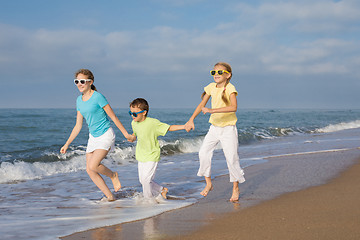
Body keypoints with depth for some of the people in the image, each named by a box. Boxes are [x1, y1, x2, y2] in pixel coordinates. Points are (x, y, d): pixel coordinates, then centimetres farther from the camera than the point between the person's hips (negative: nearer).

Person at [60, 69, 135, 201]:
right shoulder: (79, 100, 6)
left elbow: (113, 117, -10)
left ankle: (113, 175, 9)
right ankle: (110, 197, 9)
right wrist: (67, 144, 10)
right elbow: (78, 126, 12)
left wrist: (126, 134, -6)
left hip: (106, 135, -7)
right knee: (89, 171, -1)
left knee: (93, 166, -22)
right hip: (93, 137, 8)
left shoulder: (98, 97, -15)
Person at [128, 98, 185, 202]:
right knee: (142, 180, 8)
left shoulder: (153, 123, -20)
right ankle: (162, 190, 29)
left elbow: (169, 127, -13)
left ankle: (150, 198, 11)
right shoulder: (134, 123, -2)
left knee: (146, 178, -14)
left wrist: (184, 126, -21)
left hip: (152, 156, -7)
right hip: (141, 156, 7)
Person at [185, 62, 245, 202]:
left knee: (231, 158, -4)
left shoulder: (230, 88, -17)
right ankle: (208, 183, 6)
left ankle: (236, 188, 11)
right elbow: (202, 105, 9)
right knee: (203, 152, -9)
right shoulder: (211, 87, 1)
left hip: (228, 128, -5)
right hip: (214, 127, 5)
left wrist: (212, 110, -38)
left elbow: (234, 107, -33)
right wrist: (191, 120, -2)